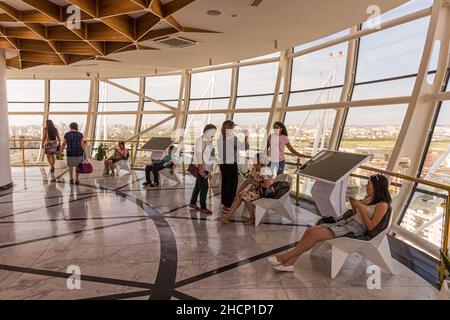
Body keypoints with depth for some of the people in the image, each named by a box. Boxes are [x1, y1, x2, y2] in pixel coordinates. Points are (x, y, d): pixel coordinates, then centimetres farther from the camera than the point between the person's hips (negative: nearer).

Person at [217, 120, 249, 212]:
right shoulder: (233, 138, -15)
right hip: (232, 164, -7)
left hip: (222, 164, 7)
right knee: (232, 185, 3)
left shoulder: (220, 138, 4)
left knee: (224, 183, 15)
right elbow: (245, 147, -11)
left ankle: (224, 203, 25)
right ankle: (228, 205, 7)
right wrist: (246, 137, 3)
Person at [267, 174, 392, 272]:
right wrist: (353, 204, 5)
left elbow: (370, 227, -14)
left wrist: (360, 206, -15)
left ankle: (285, 257, -17)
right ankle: (289, 263, -17)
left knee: (316, 234, -25)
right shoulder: (368, 199, 18)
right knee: (310, 230, -14)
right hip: (346, 222, 8)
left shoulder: (382, 205, -6)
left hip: (357, 228, -8)